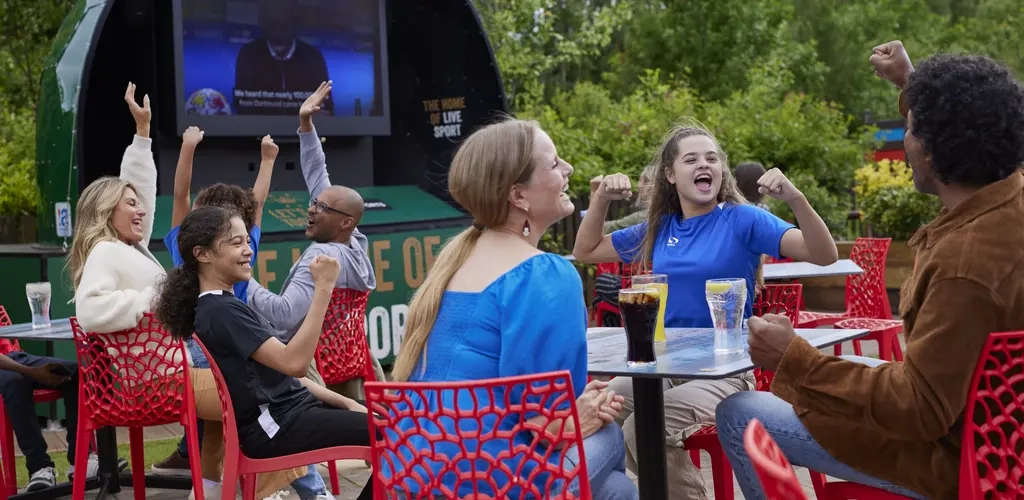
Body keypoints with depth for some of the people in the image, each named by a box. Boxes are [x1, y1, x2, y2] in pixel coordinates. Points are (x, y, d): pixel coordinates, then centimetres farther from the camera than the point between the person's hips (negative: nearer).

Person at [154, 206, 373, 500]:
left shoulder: (225, 306, 16)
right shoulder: (221, 311, -16)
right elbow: (293, 363, -27)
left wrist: (345, 402, 8)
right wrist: (323, 289, -28)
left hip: (291, 411, 10)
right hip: (275, 427, -10)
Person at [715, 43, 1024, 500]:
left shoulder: (966, 261, -35)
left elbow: (920, 410, -31)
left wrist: (794, 358, -27)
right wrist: (910, 84, 25)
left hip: (947, 449, -10)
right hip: (967, 405, 10)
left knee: (739, 417, -4)